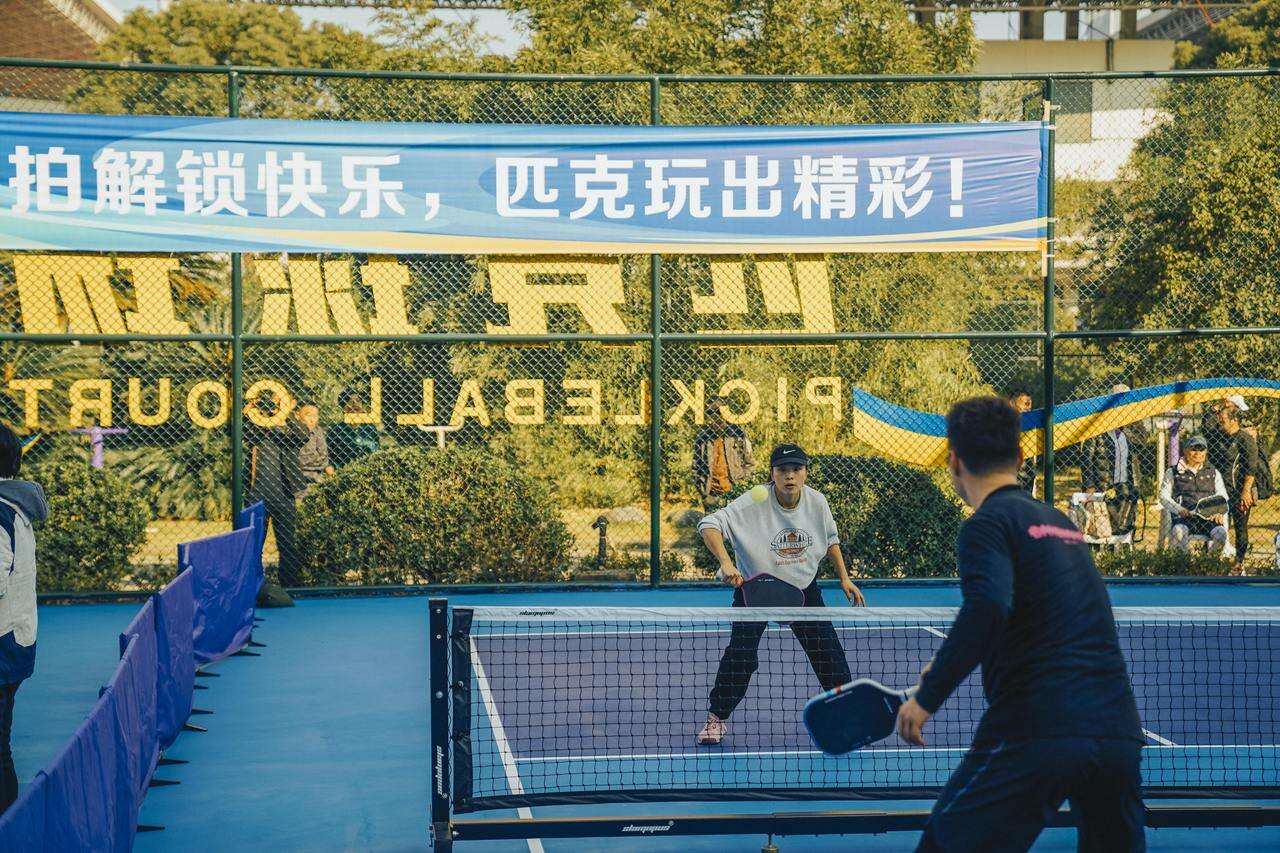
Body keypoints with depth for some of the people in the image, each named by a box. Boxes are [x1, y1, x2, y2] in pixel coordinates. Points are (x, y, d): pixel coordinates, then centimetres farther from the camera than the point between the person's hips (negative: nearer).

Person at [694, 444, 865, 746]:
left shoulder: (817, 502, -11)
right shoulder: (756, 501, -26)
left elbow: (830, 538, 10)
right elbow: (710, 525, -35)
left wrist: (844, 578, 6)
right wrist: (726, 564, -48)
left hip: (803, 586, 3)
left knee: (828, 651, 2)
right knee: (741, 655, -13)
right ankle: (717, 718, 5)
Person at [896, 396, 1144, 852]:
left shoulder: (990, 522, -2)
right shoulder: (1062, 523, 21)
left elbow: (987, 608, -21)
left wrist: (927, 697, -15)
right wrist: (948, 667, 40)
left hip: (1035, 735, -7)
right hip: (1118, 733, 7)